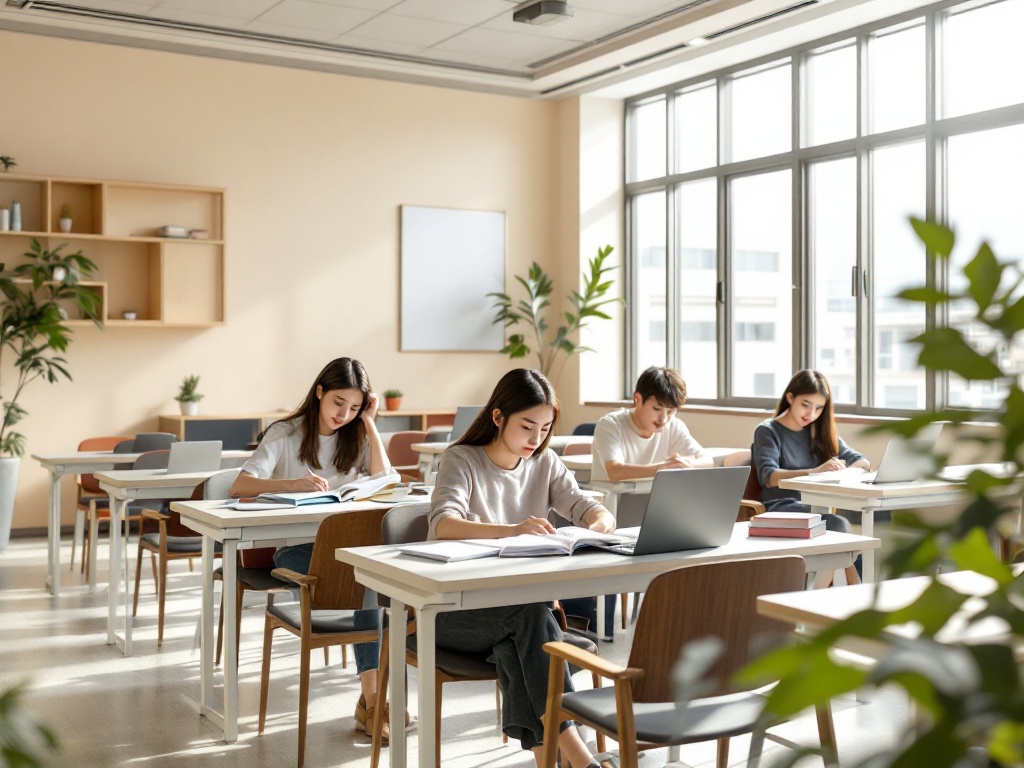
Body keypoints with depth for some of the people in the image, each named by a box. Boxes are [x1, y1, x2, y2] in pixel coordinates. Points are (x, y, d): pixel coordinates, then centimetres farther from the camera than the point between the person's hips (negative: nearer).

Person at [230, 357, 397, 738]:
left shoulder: (357, 436, 12)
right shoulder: (286, 434, 1)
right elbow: (240, 486, -12)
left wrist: (369, 423, -3)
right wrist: (292, 483, -30)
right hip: (294, 547, -3)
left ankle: (371, 697, -32)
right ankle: (371, 697, -25)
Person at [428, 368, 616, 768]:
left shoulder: (545, 464, 9)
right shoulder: (461, 460, -6)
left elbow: (594, 510, 0)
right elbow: (444, 524, -25)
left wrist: (599, 525, -27)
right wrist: (512, 530, -43)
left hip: (519, 605, 4)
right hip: (455, 610, -4)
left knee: (513, 644, -33)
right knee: (529, 614, -33)